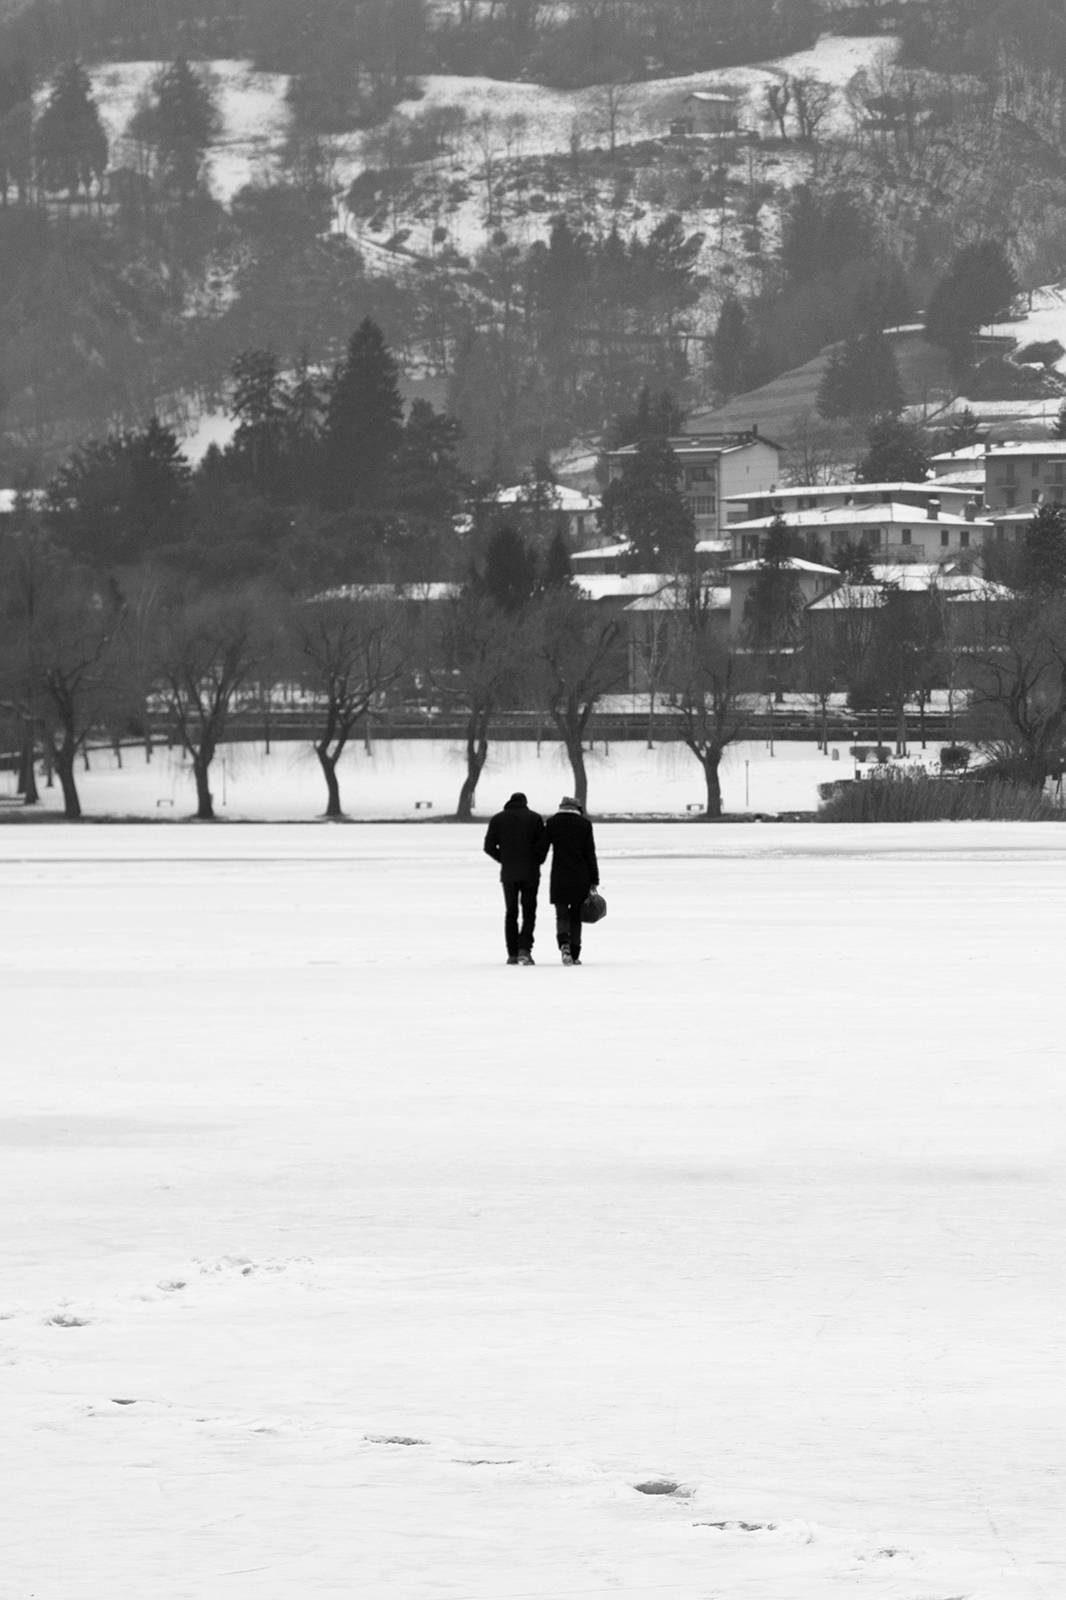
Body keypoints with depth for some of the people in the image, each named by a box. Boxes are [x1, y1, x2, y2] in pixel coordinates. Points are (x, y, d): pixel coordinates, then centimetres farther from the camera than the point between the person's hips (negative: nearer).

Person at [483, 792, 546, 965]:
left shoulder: (498, 819, 4)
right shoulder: (534, 818, -2)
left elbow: (489, 847, 0)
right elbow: (541, 845, -9)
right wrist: (537, 862, 7)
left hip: (508, 873, 1)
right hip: (530, 873, -1)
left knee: (511, 913, 11)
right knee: (529, 912, 4)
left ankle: (512, 954, 8)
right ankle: (524, 949, -14)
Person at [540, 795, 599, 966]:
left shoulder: (552, 823, 1)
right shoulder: (584, 824, 1)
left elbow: (542, 850, 1)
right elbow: (590, 854, 1)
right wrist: (594, 881, 5)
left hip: (559, 878, -1)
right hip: (580, 878, 1)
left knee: (562, 914, 1)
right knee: (576, 915, 11)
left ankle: (564, 944, -26)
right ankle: (575, 955, 12)